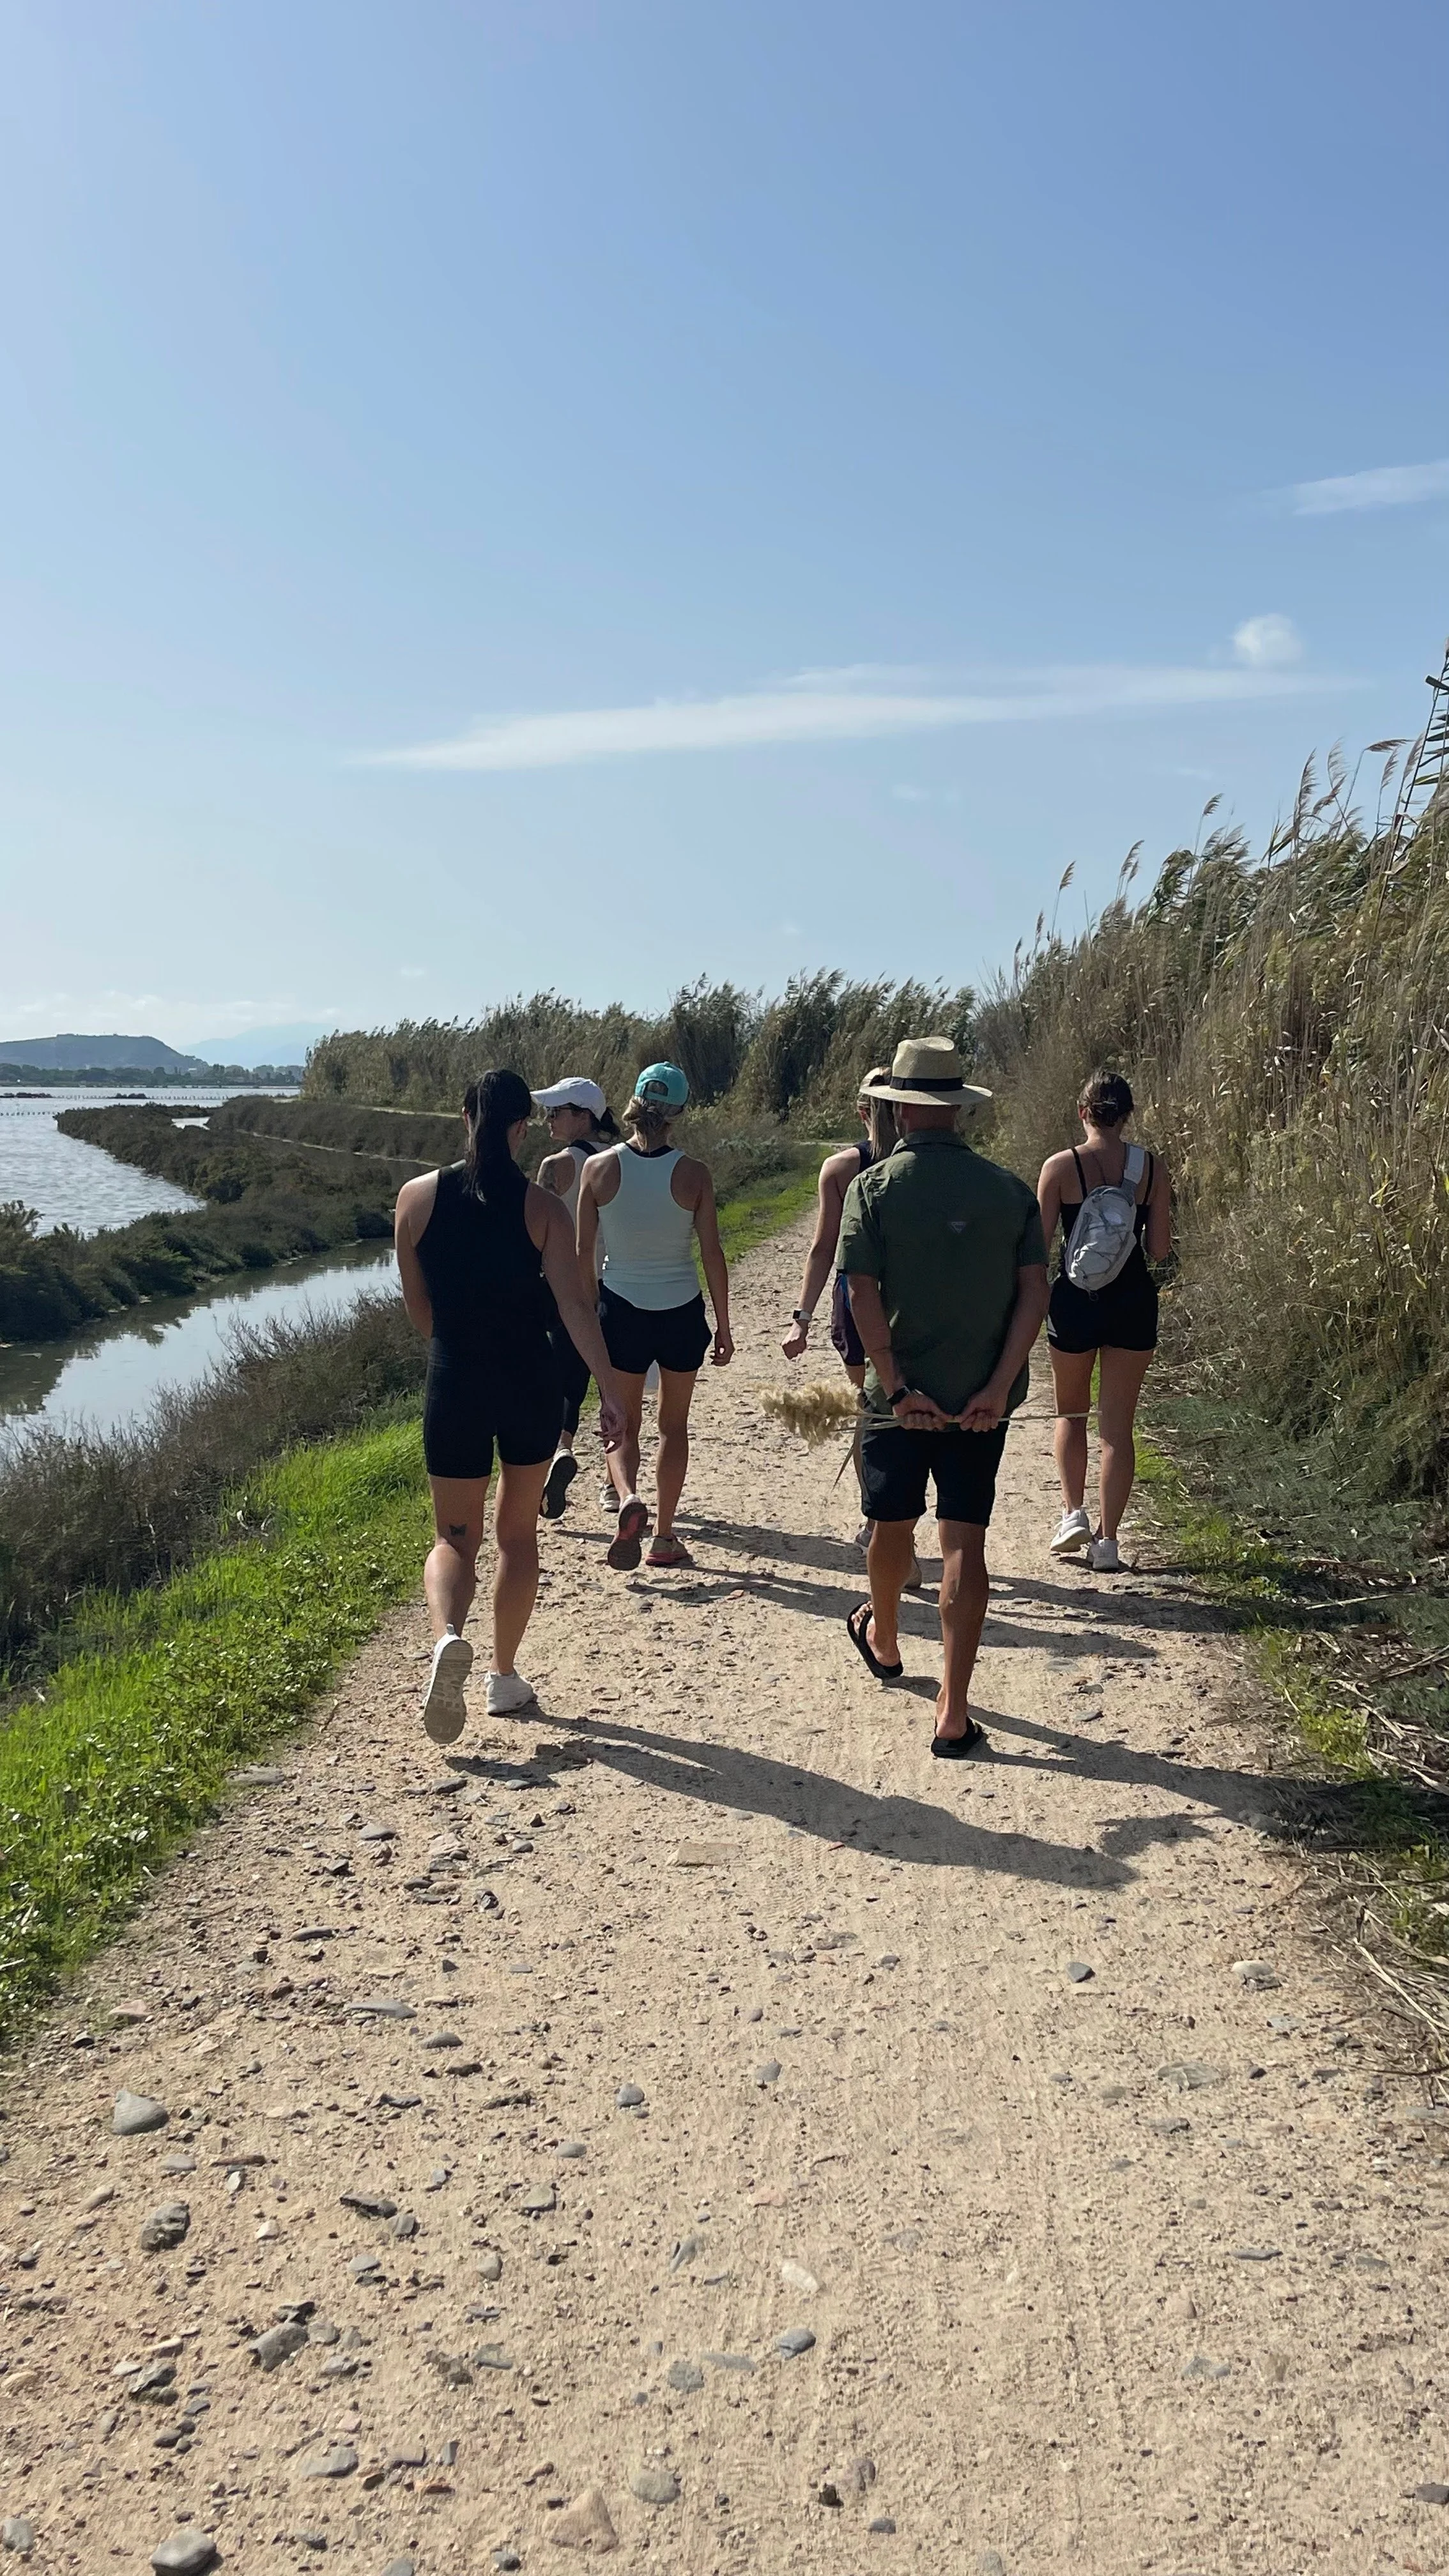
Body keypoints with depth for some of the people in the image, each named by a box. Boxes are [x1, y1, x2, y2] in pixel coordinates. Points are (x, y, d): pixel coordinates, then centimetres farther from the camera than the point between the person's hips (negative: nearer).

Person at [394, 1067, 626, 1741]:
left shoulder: (417, 1197, -3)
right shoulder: (542, 1206, -6)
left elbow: (416, 1302, 6)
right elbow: (575, 1304, -13)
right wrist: (610, 1392, -12)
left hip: (454, 1385, 0)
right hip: (532, 1383, 0)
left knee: (455, 1538, 12)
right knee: (517, 1533, 18)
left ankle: (448, 1637, -19)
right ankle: (505, 1677, 25)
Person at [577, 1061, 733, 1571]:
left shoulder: (599, 1169, -7)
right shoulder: (692, 1174, -9)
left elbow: (584, 1252, -4)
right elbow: (712, 1254, -6)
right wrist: (724, 1326, 3)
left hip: (620, 1308, 0)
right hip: (681, 1311, 0)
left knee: (623, 1424, 14)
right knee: (673, 1425, 16)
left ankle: (628, 1498, -15)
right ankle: (664, 1537, 21)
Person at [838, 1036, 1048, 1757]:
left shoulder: (873, 1188, -7)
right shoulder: (1008, 1188, 0)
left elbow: (863, 1295, -13)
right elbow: (1033, 1291, -6)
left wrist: (897, 1389, -11)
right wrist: (998, 1387, -8)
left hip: (900, 1397, -1)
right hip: (980, 1400, 1)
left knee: (892, 1526, 19)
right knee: (965, 1543, 3)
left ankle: (882, 1639, 46)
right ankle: (953, 1712, 3)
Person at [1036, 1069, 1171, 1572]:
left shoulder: (1061, 1166, -8)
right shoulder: (1152, 1167, -2)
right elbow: (1160, 1248, -1)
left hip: (1076, 1299, -1)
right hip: (1133, 1301, 1)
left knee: (1071, 1413, 21)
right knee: (1117, 1426, 7)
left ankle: (1074, 1513, 12)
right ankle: (1107, 1541, 8)